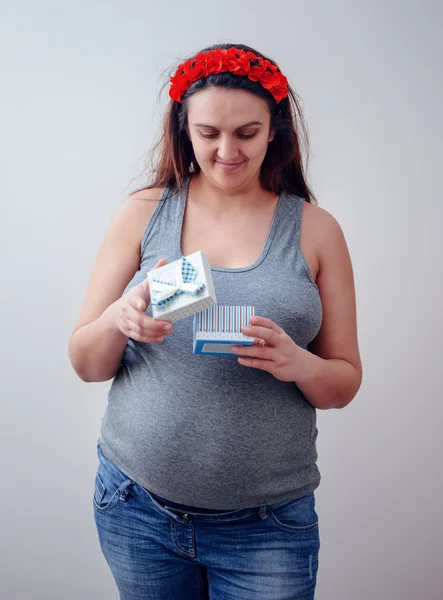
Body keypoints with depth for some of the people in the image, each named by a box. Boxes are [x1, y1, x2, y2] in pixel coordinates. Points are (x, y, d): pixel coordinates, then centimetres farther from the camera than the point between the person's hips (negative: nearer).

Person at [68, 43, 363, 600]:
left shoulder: (315, 229, -1)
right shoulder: (143, 213, -1)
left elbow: (346, 382, 2)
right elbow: (85, 364, 1)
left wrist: (297, 364, -20)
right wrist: (119, 319, -21)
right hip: (136, 506, 1)